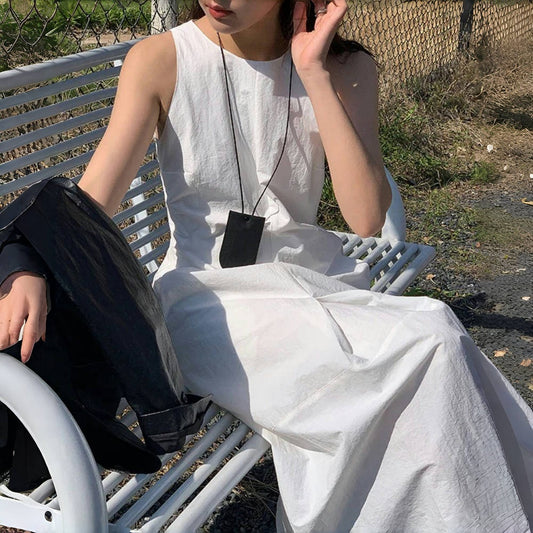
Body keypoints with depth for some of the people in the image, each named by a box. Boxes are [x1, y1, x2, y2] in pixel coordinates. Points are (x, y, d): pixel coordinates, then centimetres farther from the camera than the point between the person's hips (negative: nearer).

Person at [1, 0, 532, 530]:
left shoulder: (345, 69, 1)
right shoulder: (160, 61, -4)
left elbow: (366, 216, -13)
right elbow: (91, 199, -12)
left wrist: (314, 74, -14)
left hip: (313, 279, 4)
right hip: (206, 298, -3)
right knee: (428, 344, -26)